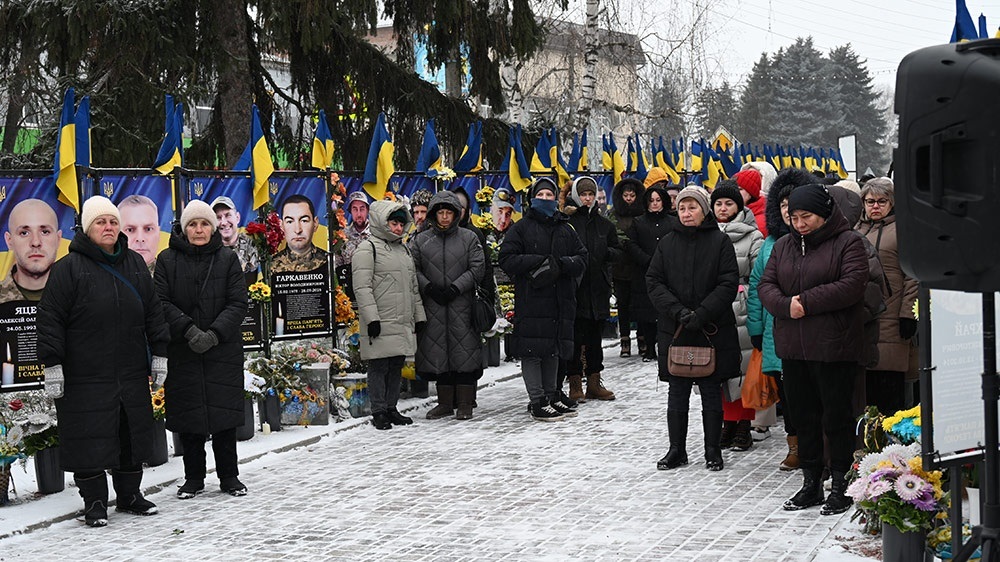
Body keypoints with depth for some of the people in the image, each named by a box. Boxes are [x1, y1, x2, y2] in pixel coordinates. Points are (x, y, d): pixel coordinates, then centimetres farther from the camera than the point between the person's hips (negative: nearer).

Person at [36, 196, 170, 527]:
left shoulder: (136, 265, 10)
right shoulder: (69, 268, -6)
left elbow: (154, 313, 15)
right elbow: (49, 319, -8)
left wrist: (159, 354, 11)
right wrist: (52, 366, -12)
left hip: (132, 375, 5)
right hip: (85, 377, -5)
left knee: (133, 435, 12)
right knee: (90, 439, 0)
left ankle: (130, 494, 26)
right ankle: (94, 502, 13)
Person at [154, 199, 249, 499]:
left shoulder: (228, 258, 4)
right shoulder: (167, 260, 3)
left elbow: (238, 303, -2)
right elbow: (161, 303, -4)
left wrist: (214, 334, -15)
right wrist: (189, 330, -18)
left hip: (223, 350, 0)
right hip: (182, 351, 0)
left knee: (224, 411, 3)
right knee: (189, 415, 5)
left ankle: (229, 476, 15)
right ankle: (194, 478, 18)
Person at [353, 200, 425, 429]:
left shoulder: (404, 250, 20)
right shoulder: (368, 249, -6)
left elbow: (413, 288, 25)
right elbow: (362, 288, -13)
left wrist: (419, 316, 20)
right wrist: (372, 318, -19)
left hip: (403, 324, 8)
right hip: (381, 325, -8)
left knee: (396, 367, 11)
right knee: (379, 367, -3)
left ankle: (391, 408, 19)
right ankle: (379, 412, 3)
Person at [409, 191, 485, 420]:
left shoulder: (469, 238, 5)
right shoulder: (421, 240, 8)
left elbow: (478, 268, -1)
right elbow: (412, 269, 4)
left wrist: (455, 288, -11)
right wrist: (428, 288, -10)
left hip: (462, 305, -2)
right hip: (432, 306, 2)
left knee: (464, 351, -3)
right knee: (438, 352, 6)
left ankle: (465, 403, 4)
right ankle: (445, 403, 15)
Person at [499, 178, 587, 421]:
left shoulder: (565, 229, 16)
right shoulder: (521, 228, 3)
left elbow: (582, 259, 10)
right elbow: (507, 260, -6)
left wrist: (562, 263, -11)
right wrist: (540, 262, -16)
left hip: (560, 300, 5)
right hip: (531, 300, -5)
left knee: (554, 350, 11)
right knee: (532, 351, -6)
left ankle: (551, 397, 21)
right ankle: (537, 402, -1)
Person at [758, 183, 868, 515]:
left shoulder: (847, 242, -4)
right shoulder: (784, 246, 14)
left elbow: (853, 285, -17)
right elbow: (766, 285, 8)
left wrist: (807, 302, -18)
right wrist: (786, 305, -13)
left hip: (833, 347, -6)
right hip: (793, 347, 6)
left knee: (836, 416, 1)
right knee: (804, 416, 12)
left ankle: (840, 485, 11)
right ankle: (811, 483, 22)